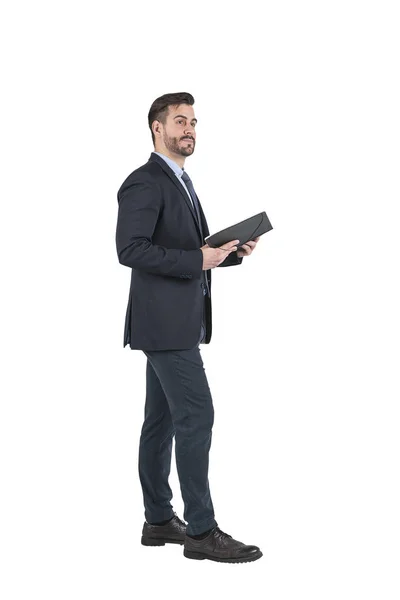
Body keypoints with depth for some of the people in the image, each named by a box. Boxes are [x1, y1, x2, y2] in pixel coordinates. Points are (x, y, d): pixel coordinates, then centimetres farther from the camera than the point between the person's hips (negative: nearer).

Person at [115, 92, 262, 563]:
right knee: (196, 416, -10)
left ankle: (159, 521, 18)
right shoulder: (144, 183, -12)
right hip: (164, 322, -10)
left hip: (178, 322, 10)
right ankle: (201, 530, -5)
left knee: (162, 421, 11)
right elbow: (131, 249, -22)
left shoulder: (181, 183, 20)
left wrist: (233, 251, 5)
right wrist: (198, 260, -21)